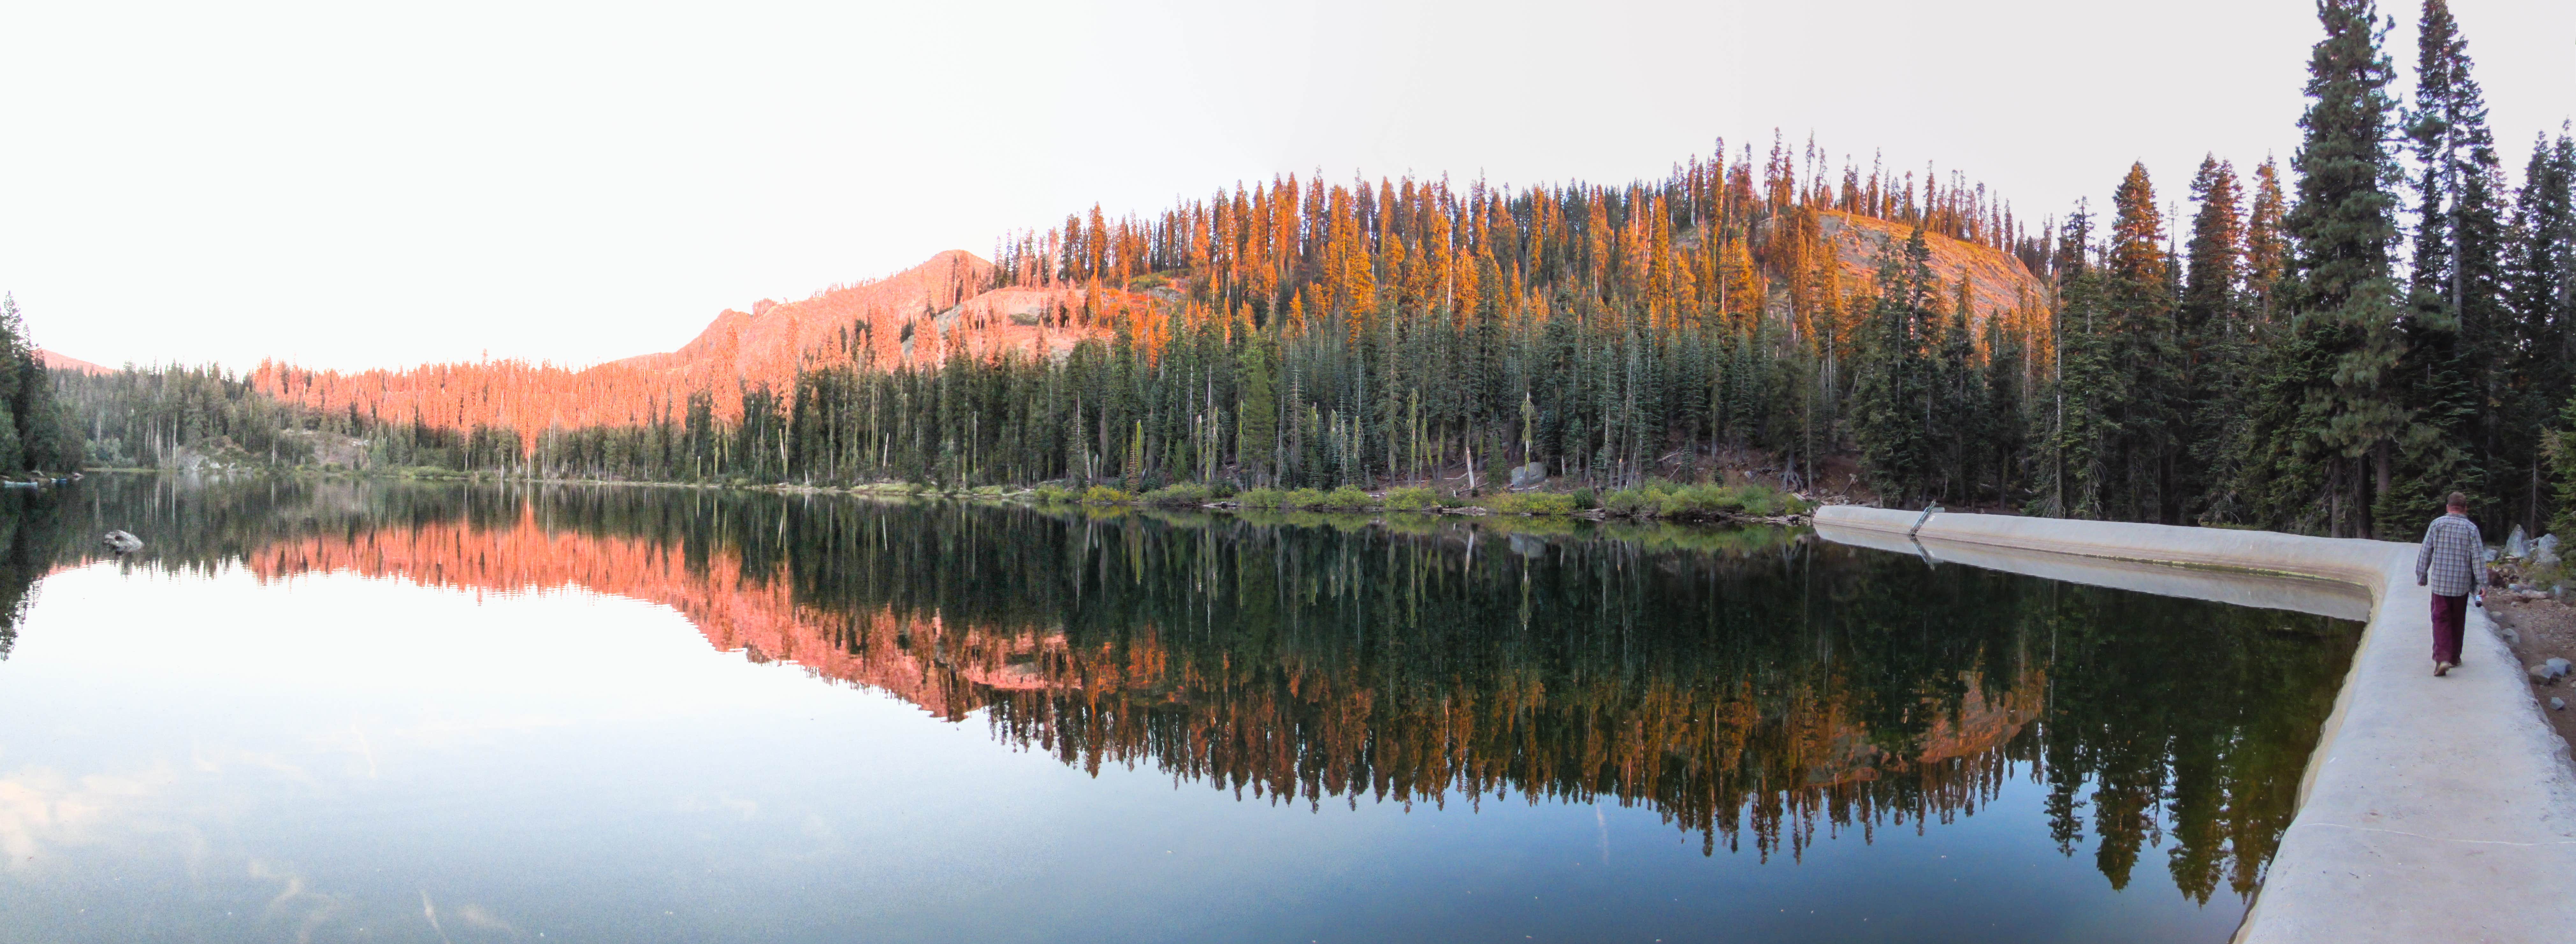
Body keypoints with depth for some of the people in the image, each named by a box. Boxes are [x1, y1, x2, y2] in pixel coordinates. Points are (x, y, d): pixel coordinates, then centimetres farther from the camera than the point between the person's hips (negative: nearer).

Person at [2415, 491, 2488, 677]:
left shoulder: (2437, 524, -3)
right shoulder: (2471, 528, -4)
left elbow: (2425, 553, -1)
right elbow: (2478, 558, -6)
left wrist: (2422, 576, 9)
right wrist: (2482, 583, -1)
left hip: (2439, 582, -1)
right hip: (2462, 584, 1)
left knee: (2441, 620, 0)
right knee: (2458, 622, 15)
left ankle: (2442, 658, -17)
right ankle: (2454, 657, 26)